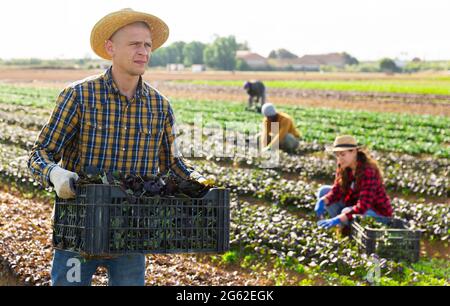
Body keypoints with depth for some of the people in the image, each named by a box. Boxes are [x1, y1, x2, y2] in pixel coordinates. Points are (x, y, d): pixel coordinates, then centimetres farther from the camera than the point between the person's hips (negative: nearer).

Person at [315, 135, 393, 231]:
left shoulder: (368, 171, -31)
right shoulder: (343, 168, -8)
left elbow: (363, 207, -38)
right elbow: (337, 191, -9)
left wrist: (337, 220, -46)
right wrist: (322, 201, -31)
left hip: (379, 214, -8)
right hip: (356, 205, 8)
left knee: (347, 212, -35)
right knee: (324, 191, -3)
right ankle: (344, 228, -2)